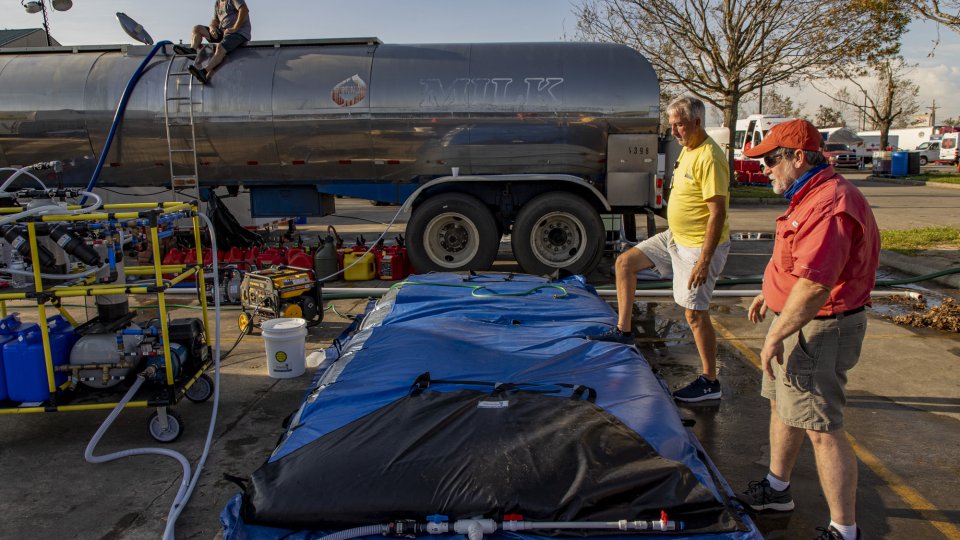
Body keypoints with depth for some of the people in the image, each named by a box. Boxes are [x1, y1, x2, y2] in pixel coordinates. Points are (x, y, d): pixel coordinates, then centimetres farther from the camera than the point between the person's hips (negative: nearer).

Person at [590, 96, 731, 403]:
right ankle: (623, 331, 19)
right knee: (625, 262, 10)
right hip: (675, 238, 10)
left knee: (695, 313, -3)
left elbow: (718, 213, -25)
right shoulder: (687, 149, 8)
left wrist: (704, 260, -27)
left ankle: (710, 383, 12)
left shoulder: (709, 158, -22)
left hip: (699, 246, -10)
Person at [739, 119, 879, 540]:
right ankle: (776, 489, 40)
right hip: (800, 319, 11)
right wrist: (771, 294, 26)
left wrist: (775, 337, -25)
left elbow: (815, 285, -31)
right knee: (782, 406, 22)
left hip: (819, 329, -11)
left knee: (821, 428, -5)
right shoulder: (811, 196, 11)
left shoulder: (829, 205, -25)